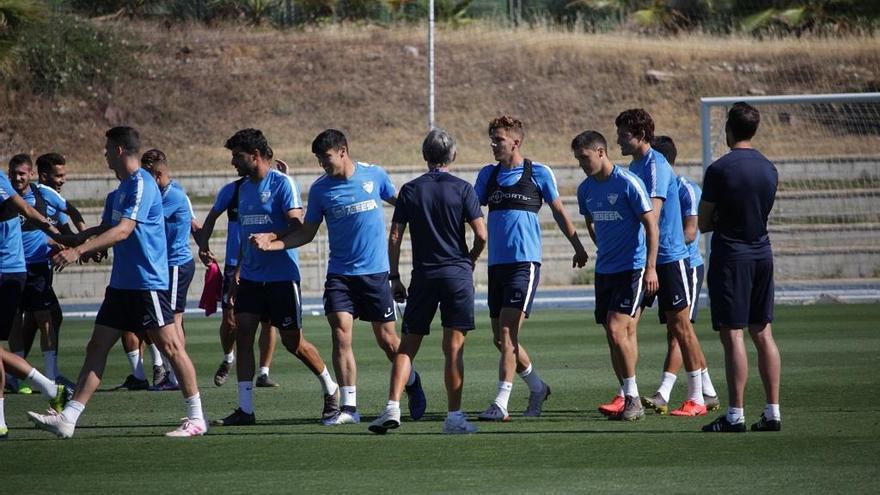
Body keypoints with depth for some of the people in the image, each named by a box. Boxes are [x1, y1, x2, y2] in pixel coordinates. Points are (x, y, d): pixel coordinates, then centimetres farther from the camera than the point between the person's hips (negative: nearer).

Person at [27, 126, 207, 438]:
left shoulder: (141, 184, -15)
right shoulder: (125, 186, 15)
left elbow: (123, 230, -26)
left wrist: (78, 251, -32)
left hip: (147, 281, -10)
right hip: (122, 283, 10)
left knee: (170, 347, -4)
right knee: (97, 347, 5)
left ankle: (196, 419, 4)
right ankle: (67, 419, 2)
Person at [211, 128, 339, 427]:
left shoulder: (282, 183, -10)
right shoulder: (244, 187, 13)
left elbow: (297, 227, -17)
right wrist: (238, 271, 19)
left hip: (281, 276, -7)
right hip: (251, 276, 7)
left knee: (293, 341, 1)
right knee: (242, 333, -4)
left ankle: (330, 389, 23)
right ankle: (245, 409, -3)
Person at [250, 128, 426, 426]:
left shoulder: (374, 175, -1)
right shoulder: (320, 189, 2)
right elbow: (307, 233, 6)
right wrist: (272, 243, -7)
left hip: (375, 271, -1)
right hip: (339, 274, 1)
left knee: (386, 339, 4)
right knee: (340, 335, -12)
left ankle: (412, 385, 31)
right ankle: (349, 407, -8)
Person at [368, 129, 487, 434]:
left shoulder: (410, 190, 4)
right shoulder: (462, 189, -1)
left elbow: (394, 238, 1)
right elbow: (481, 235, -7)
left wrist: (395, 278, 8)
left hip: (423, 276, 1)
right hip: (457, 273, -1)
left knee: (407, 346, 6)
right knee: (454, 348, 1)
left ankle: (393, 407, -8)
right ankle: (454, 416, 0)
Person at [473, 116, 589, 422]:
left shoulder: (538, 173, 0)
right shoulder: (488, 175, 13)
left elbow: (558, 211, 9)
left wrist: (577, 246, 15)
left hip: (525, 262, -6)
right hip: (496, 264, 6)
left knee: (507, 334, -16)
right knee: (501, 339, 9)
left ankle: (501, 404, -18)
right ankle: (537, 387, 30)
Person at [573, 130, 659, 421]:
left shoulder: (628, 184, -13)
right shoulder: (586, 190, 8)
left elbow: (651, 225, -12)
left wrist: (650, 268, -17)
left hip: (632, 268, -7)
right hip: (604, 271, 7)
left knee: (616, 329, -16)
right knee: (613, 336, 6)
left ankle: (633, 399, -8)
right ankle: (630, 400, 13)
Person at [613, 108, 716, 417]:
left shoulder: (656, 166, -15)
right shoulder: (634, 166, 13)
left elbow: (652, 215, -24)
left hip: (668, 256, -9)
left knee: (679, 325, -2)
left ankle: (698, 398, 5)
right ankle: (625, 395, 3)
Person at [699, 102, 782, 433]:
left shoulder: (719, 170, -12)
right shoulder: (769, 169, 7)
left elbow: (704, 224, -5)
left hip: (730, 256, -6)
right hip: (762, 254, 6)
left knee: (732, 336, -5)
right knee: (763, 334, 10)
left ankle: (735, 415, -6)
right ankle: (772, 412, 8)